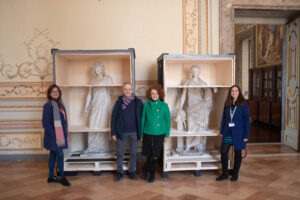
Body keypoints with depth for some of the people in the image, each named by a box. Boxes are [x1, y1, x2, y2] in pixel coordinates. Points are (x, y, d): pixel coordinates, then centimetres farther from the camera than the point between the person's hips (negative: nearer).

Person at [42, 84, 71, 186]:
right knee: (60, 155, -3)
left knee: (53, 155, 15)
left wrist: (65, 133, 11)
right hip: (54, 136, -8)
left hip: (60, 135, 8)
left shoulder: (59, 103, 9)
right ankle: (62, 178, 9)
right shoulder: (48, 105, -15)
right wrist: (53, 135, -20)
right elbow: (45, 123, -17)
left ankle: (51, 177, 25)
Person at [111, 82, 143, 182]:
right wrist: (113, 133, -3)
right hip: (121, 132, 0)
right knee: (120, 153, 7)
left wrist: (141, 132, -1)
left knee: (134, 153, 10)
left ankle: (132, 171, 26)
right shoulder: (119, 102, -1)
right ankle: (119, 172, 22)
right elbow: (114, 117, 1)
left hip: (134, 132, 0)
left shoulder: (138, 102, -2)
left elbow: (141, 117, 2)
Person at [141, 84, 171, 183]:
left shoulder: (164, 105, 0)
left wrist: (167, 134, -1)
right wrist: (141, 135, 4)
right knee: (149, 155, 4)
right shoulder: (146, 105, 2)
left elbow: (168, 120, 3)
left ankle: (145, 169, 25)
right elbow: (143, 120, 5)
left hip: (159, 134, 0)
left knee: (155, 155, 1)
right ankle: (152, 174, 25)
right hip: (147, 133, 0)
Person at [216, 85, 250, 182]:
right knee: (223, 152, -1)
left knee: (237, 153, 8)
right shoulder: (227, 104, 6)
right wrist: (222, 131, 7)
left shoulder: (243, 104, -5)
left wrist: (246, 135, -10)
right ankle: (224, 174, 13)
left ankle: (235, 174, 24)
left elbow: (246, 120, -6)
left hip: (238, 133, -3)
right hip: (228, 133, 3)